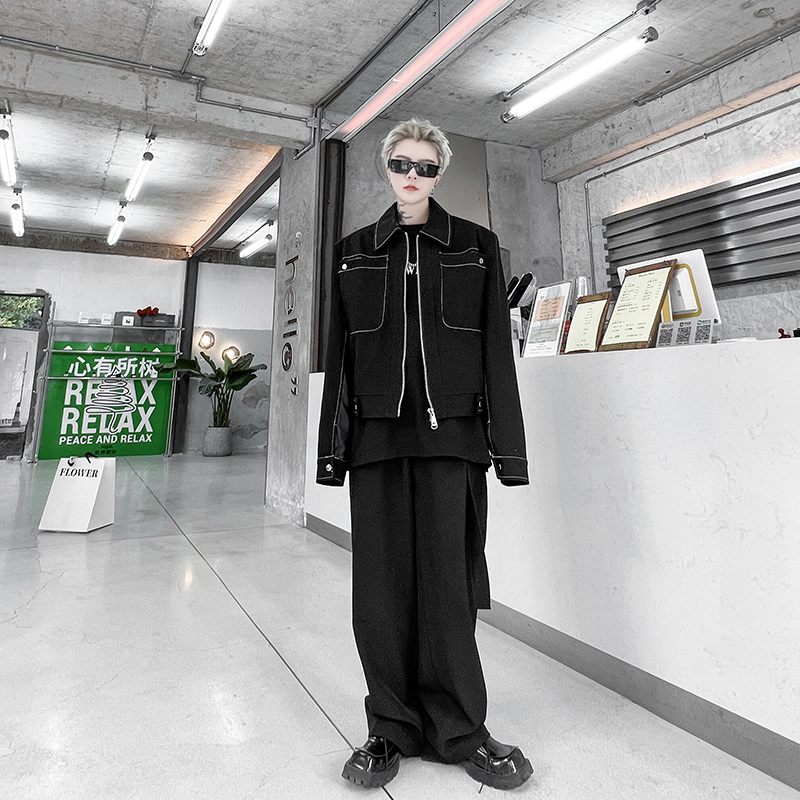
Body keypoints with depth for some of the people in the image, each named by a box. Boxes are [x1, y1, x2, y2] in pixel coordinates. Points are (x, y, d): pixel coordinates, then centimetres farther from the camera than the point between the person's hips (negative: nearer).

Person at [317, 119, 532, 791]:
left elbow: (497, 350, 6)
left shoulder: (475, 246, 12)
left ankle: (458, 730, 20)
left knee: (447, 581, 0)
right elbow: (340, 352, 12)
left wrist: (507, 446, -1)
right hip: (377, 433, 2)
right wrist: (332, 445, 6)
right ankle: (393, 728, 22)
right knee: (382, 584, 4)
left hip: (450, 434, -1)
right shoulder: (355, 252, 16)